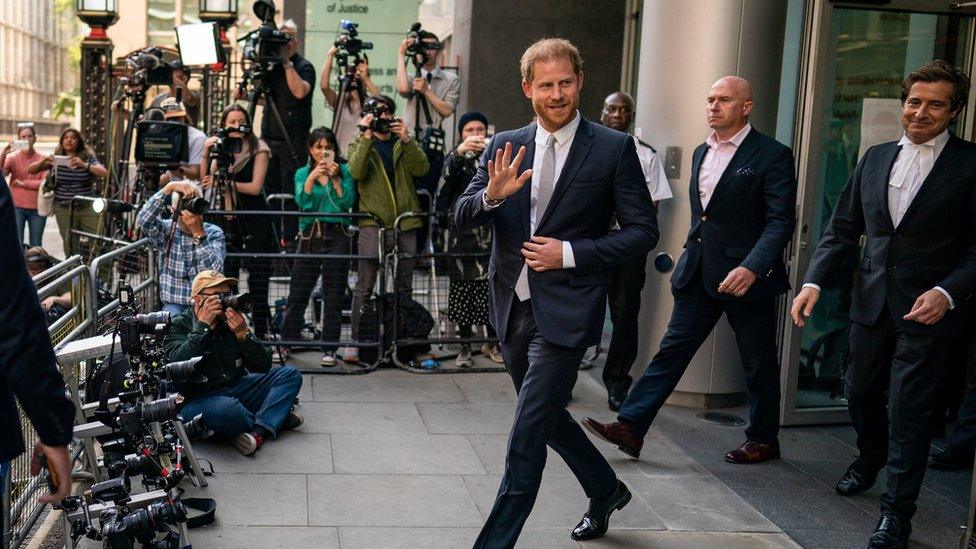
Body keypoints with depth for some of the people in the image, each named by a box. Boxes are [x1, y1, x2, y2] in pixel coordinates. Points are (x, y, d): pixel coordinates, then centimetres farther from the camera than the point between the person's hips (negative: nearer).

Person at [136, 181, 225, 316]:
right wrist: (169, 187, -26)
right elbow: (143, 219, -20)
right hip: (174, 305, 0)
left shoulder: (213, 233, 0)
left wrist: (199, 233, -24)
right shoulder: (166, 230, 2)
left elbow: (214, 270, -15)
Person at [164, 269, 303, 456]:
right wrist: (203, 325, -23)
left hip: (234, 389, 6)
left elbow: (264, 367, -2)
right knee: (227, 408, -39)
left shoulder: (231, 322, 5)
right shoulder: (178, 325, -5)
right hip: (196, 401, -6)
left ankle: (259, 432, -26)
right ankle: (276, 419, -7)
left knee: (290, 375, -7)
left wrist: (243, 334, -17)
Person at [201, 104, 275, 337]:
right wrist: (206, 154, -6)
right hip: (229, 220, 4)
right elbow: (205, 182, 4)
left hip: (255, 222, -4)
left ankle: (261, 333, 2)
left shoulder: (258, 149, -2)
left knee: (257, 280, -3)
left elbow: (255, 187, -11)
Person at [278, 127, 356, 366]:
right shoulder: (302, 173, 12)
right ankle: (286, 343, 13)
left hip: (337, 236, -1)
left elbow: (348, 202, -5)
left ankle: (329, 349, 7)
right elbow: (302, 201, -5)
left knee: (333, 295, 1)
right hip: (310, 236, 1)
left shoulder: (344, 171, 8)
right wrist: (312, 178, -16)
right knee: (298, 293, 2)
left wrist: (335, 178, -13)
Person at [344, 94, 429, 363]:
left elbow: (422, 168, -4)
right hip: (373, 223, -3)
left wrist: (406, 140, -14)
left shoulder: (405, 143, 15)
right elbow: (356, 171, -11)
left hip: (406, 223, 3)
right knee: (365, 287, -3)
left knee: (405, 287, 9)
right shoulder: (360, 144, 10)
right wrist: (366, 138, -17)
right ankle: (355, 342, 3)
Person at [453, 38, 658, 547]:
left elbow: (642, 231, -6)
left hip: (565, 313, -6)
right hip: (512, 308, 6)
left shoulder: (614, 149, -6)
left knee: (525, 441, -7)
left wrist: (571, 253, -16)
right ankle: (606, 490, 47)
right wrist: (492, 194, -20)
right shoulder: (504, 147, 5)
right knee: (547, 416, 22)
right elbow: (462, 218, 2)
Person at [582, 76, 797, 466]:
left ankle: (764, 440, 25)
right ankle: (630, 427, 3)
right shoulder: (701, 153, 13)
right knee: (673, 348, 4)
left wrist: (752, 267, -29)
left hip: (747, 275, -6)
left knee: (758, 363, 8)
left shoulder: (772, 156, -10)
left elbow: (781, 222, -16)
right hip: (698, 273, 6)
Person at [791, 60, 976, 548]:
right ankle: (870, 459, 48)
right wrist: (813, 281, -3)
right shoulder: (875, 158, 7)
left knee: (907, 410, -1)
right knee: (861, 394, 19)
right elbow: (842, 229, 8)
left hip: (926, 311, -5)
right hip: (871, 304, 5)